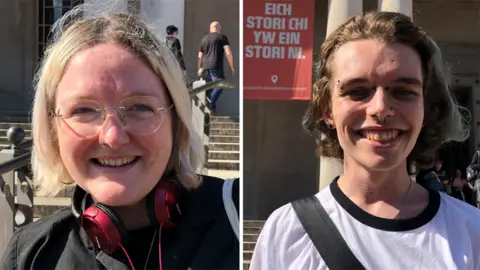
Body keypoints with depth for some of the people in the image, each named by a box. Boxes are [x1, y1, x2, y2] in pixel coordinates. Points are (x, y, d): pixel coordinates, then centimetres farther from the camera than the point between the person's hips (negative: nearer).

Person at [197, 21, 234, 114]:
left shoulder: (204, 39, 20)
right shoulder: (222, 37, 3)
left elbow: (200, 57, 20)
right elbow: (228, 53, -6)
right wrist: (231, 67, 0)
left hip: (206, 67, 6)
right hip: (216, 67, -6)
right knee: (219, 85, -9)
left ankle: (212, 108, 12)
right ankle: (210, 104, -23)